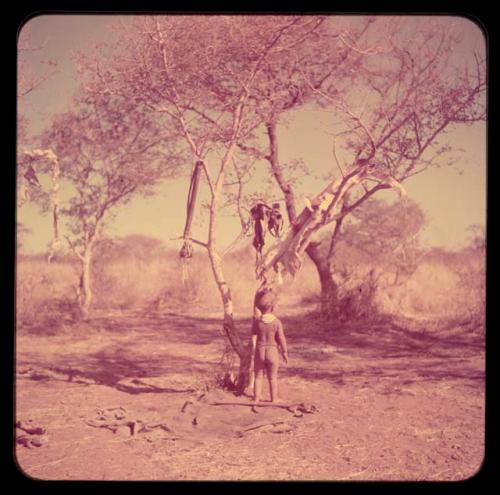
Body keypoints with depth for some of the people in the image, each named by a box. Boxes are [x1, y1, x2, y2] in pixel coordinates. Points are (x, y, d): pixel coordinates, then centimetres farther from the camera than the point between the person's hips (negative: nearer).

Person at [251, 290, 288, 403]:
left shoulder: (257, 321, -10)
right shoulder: (277, 322, -14)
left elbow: (253, 339, -4)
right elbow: (281, 339, -10)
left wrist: (254, 352, 10)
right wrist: (285, 353, 2)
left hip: (260, 351, 1)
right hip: (273, 352, -1)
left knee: (259, 376, 15)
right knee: (272, 377, 13)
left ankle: (257, 397, 19)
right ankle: (274, 398, 20)